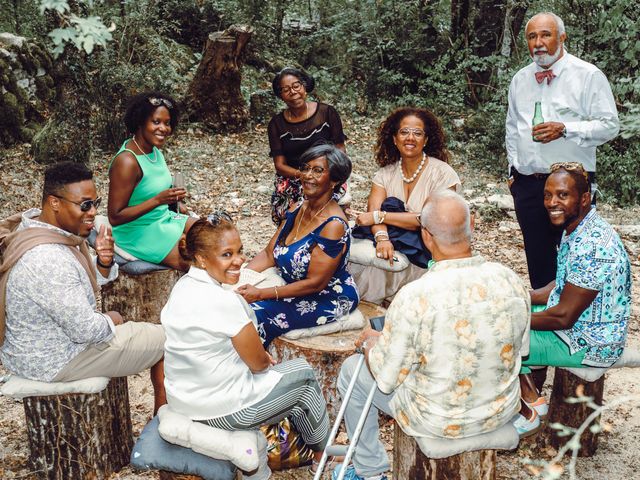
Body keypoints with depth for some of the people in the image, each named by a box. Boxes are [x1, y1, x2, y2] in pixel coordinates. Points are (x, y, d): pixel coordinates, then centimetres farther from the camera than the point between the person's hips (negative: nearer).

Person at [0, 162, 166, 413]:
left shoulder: (37, 225, -3)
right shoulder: (48, 260, -34)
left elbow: (88, 283, 8)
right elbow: (86, 330, -28)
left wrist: (104, 262, -13)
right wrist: (110, 321, -7)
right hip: (53, 361, -9)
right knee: (165, 338, 2)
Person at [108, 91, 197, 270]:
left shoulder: (154, 150, 2)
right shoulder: (127, 162, -24)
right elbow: (115, 218, -23)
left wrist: (172, 196, 1)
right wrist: (158, 200, -28)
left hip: (164, 219, 9)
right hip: (139, 234, -9)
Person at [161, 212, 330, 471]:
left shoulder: (182, 287, -2)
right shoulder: (225, 302, -28)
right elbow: (258, 363, -16)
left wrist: (260, 356, 8)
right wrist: (266, 359, 5)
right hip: (221, 410, -8)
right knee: (303, 373, 15)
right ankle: (321, 452, 37)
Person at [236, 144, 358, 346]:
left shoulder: (334, 225, -23)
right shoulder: (297, 210, 2)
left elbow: (315, 283, -23)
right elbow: (269, 254, 5)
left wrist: (260, 294, -24)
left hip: (329, 298, -8)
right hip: (293, 287, 8)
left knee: (256, 316, -22)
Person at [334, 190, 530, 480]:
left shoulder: (414, 297, -30)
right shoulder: (511, 281, -16)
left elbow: (386, 378, -18)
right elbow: (521, 348, 2)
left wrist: (370, 341, 2)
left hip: (438, 421, -5)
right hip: (502, 412, 5)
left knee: (351, 370, 18)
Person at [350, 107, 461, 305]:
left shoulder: (441, 173, -7)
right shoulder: (386, 174, 6)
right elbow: (373, 210, -7)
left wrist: (379, 216, -17)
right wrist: (382, 238, -30)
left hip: (428, 253, -4)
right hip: (396, 244, 4)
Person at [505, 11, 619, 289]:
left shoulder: (588, 76, -3)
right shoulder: (520, 80, 13)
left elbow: (609, 125, -7)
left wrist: (565, 129, -20)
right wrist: (513, 170, 15)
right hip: (526, 183, 5)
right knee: (537, 258, 11)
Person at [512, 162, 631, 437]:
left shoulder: (591, 246, -29)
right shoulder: (576, 230, 2)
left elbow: (563, 317, -26)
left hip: (590, 345, -10)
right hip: (577, 325, 10)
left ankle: (527, 414, 9)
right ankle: (531, 398, 18)